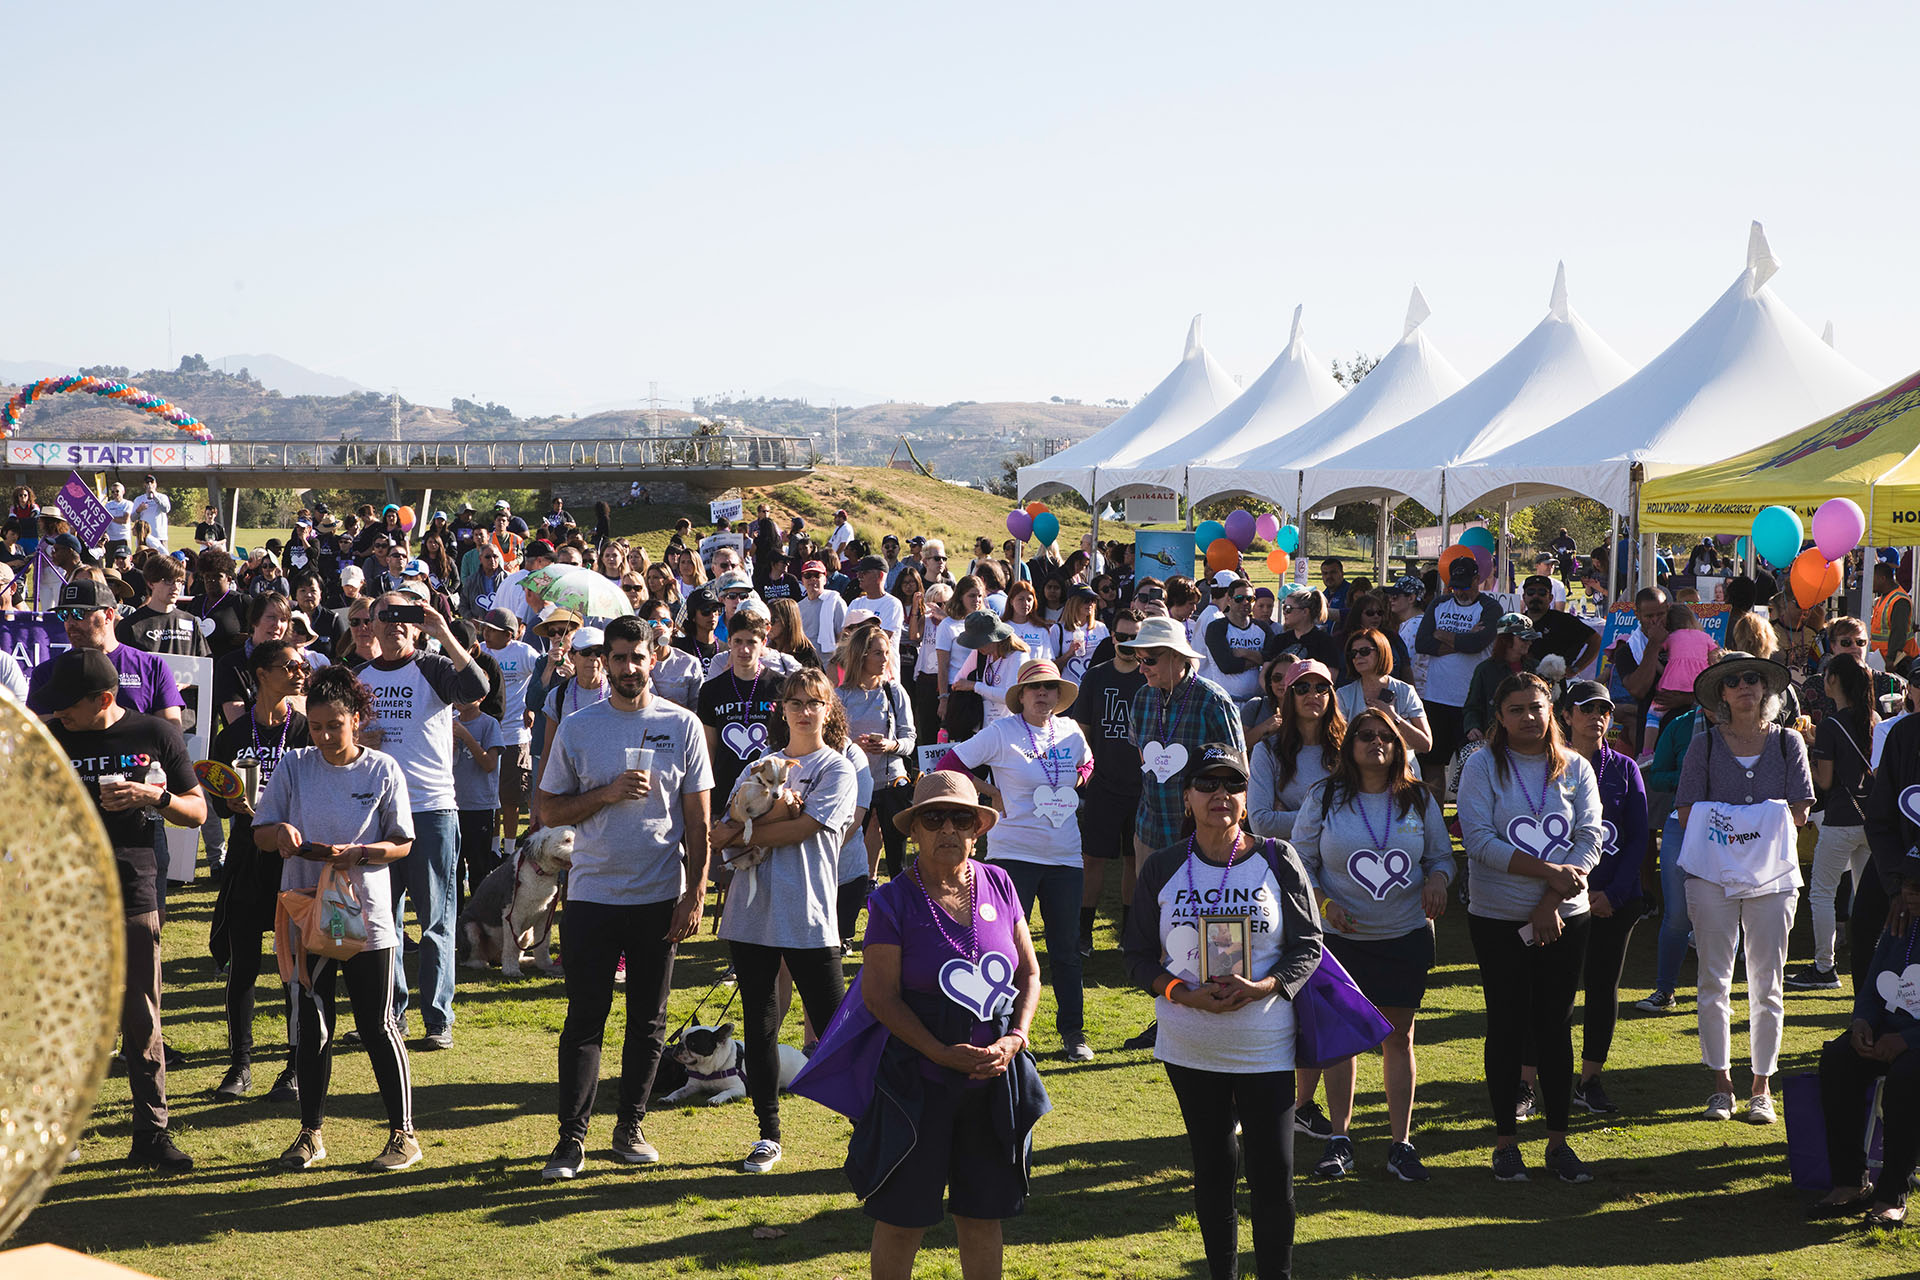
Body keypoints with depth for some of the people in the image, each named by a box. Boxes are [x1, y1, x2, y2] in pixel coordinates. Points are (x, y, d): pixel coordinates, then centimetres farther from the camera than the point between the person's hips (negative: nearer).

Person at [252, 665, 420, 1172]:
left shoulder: (383, 770, -2)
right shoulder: (294, 767, 3)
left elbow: (401, 843, -1)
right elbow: (260, 832, 6)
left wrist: (359, 854, -19)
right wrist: (280, 832, -17)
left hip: (367, 917, -2)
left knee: (377, 1026, 2)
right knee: (312, 1028, 9)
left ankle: (403, 1133, 11)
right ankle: (310, 1133, 21)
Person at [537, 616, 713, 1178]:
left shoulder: (682, 726, 1)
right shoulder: (577, 727, 2)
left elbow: (698, 818, 2)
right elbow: (549, 809, 3)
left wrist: (695, 893, -4)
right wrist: (607, 794, -13)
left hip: (660, 897, 1)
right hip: (592, 894, -1)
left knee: (648, 1020, 8)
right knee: (585, 1018, 0)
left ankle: (630, 1127, 19)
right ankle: (572, 1136, 4)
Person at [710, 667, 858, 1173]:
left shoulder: (839, 770, 2)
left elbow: (803, 828, -12)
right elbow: (721, 835, 5)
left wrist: (742, 832, -3)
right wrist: (773, 814, -12)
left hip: (808, 917, -4)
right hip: (752, 913, 4)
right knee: (759, 1025, 8)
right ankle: (769, 1134, 18)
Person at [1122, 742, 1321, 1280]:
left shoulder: (1277, 861, -3)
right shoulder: (1162, 867, 0)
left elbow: (1308, 947, -1)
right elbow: (1139, 955, 3)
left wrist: (1260, 988, -19)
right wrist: (1185, 993, -16)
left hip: (1265, 1047, -1)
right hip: (1189, 1048, 1)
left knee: (1273, 1174, -2)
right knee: (1213, 1169, 12)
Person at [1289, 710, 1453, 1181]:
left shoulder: (1418, 798, 2)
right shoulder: (1324, 798, -3)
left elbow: (1442, 854, 10)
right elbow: (1300, 860, 1)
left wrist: (1438, 878, -13)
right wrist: (1323, 903, -14)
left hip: (1406, 935, 1)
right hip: (1341, 935, -1)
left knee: (1399, 1036, 6)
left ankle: (1401, 1143, 15)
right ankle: (1338, 1138, 19)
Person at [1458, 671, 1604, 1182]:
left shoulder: (1575, 768, 5)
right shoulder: (1483, 766, -3)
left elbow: (1590, 838, -2)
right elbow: (1479, 839, -12)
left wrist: (1552, 901, -14)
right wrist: (1548, 871, -19)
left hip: (1566, 919, 2)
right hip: (1499, 921, -2)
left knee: (1556, 1025, 6)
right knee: (1508, 1027, 3)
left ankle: (1558, 1140, 14)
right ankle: (1505, 1140, 13)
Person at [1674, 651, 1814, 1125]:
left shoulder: (1788, 743, 7)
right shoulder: (1705, 746, 5)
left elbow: (1799, 813, 1)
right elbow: (1689, 815, -1)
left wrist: (1735, 820, -9)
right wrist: (1760, 818, -11)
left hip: (1773, 873, 0)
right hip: (1713, 872, 0)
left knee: (1766, 985, 4)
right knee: (1714, 982, 2)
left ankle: (1762, 1087, 12)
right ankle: (1721, 1083, 12)